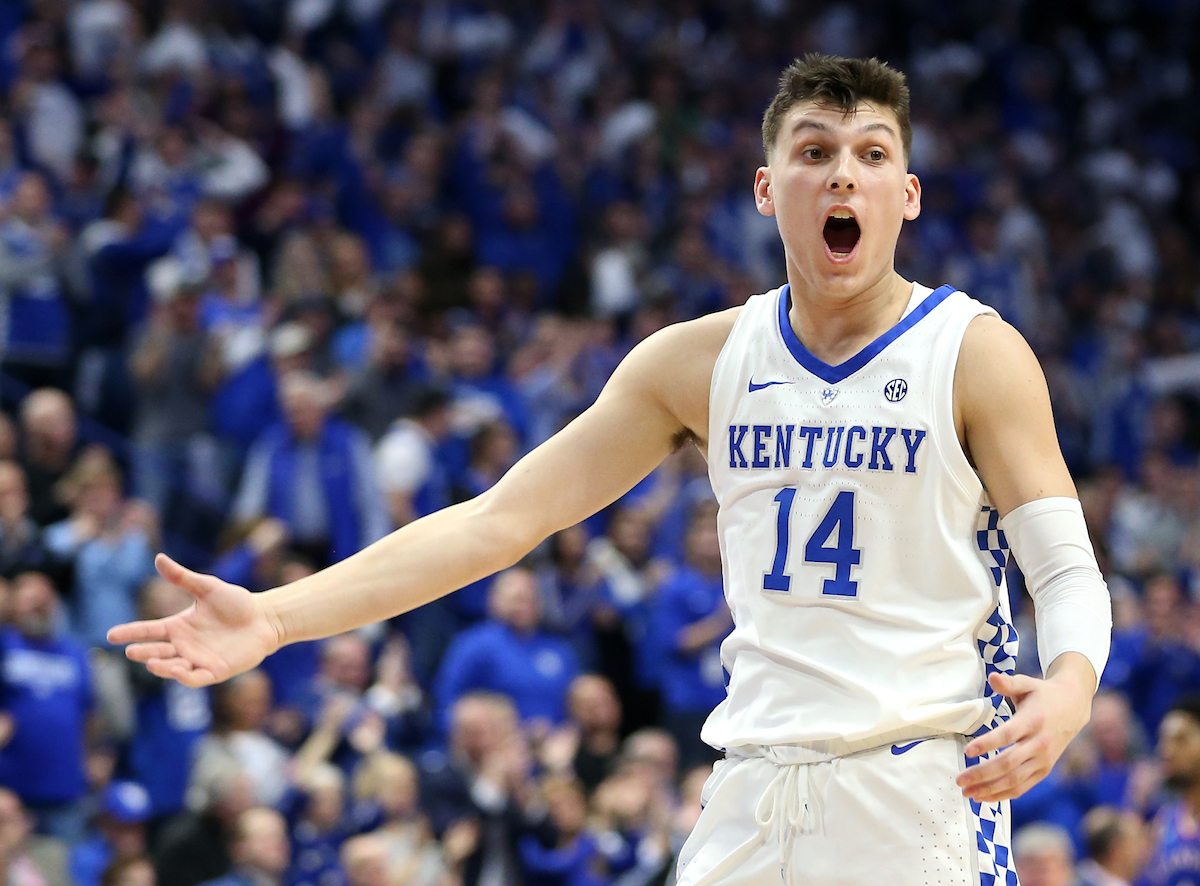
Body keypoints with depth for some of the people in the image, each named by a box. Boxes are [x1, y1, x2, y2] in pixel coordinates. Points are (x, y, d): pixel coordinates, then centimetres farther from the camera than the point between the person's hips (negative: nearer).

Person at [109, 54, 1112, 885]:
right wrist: (276, 616, -4)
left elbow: (1070, 571, -5)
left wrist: (1068, 691, -30)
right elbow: (500, 517, 5)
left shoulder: (978, 353, -3)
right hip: (753, 801, 4)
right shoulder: (698, 361, 7)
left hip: (926, 798, -3)